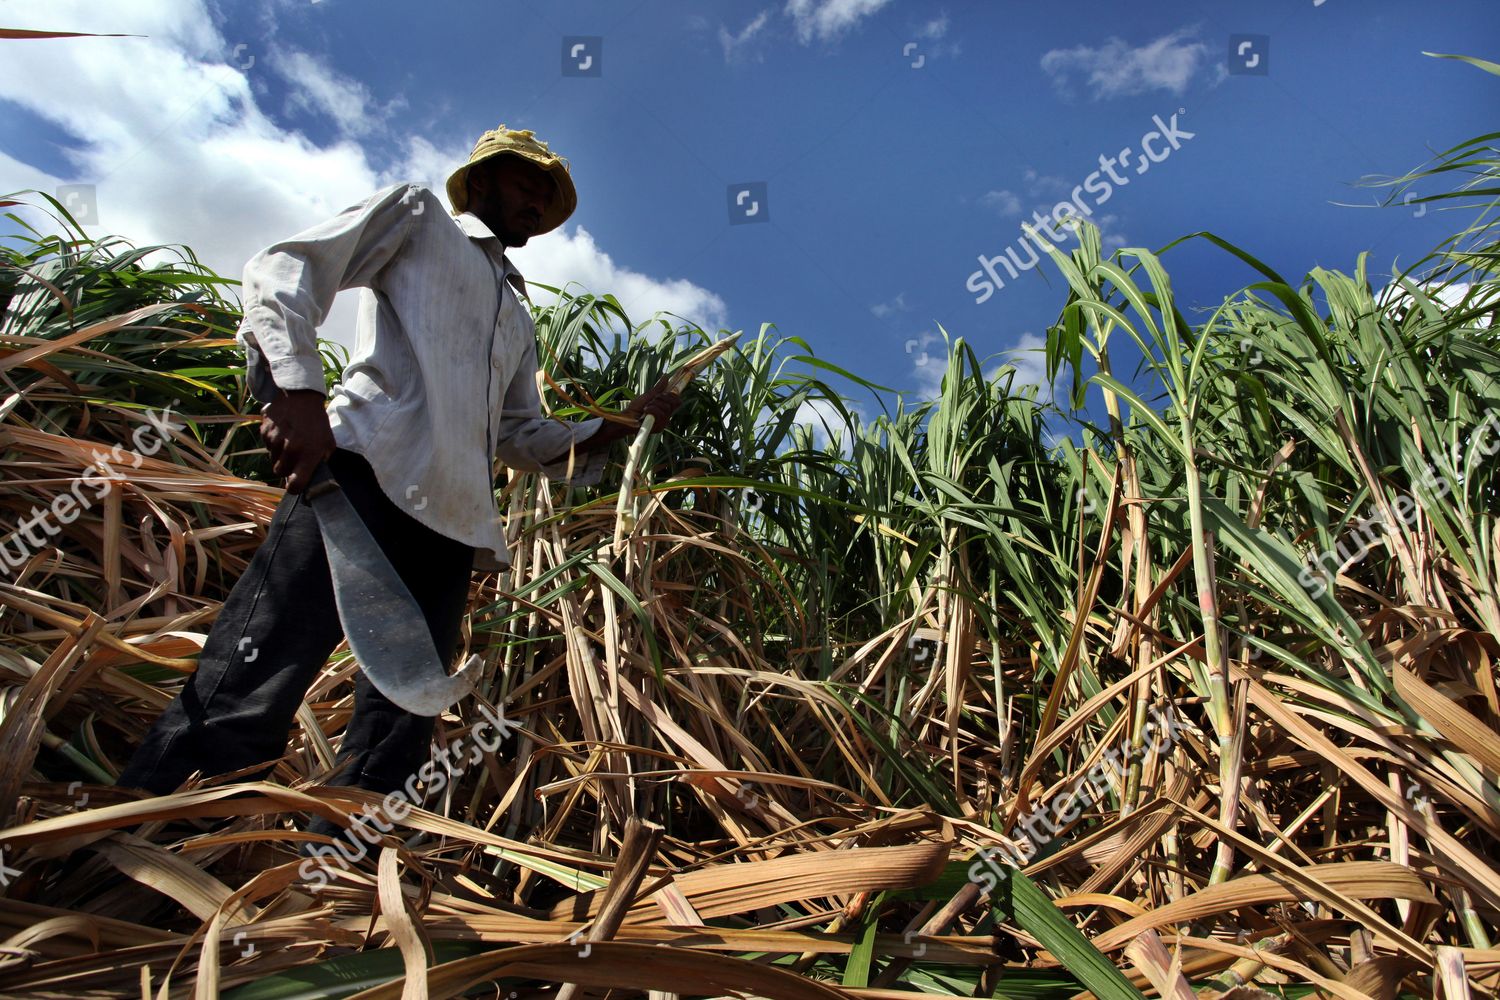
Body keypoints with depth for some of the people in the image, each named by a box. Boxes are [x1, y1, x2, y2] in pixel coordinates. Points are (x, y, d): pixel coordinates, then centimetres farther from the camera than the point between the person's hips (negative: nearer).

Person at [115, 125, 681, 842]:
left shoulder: (518, 319, 37)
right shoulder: (416, 213, 19)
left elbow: (527, 439, 33)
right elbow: (281, 271, 5)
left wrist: (622, 424, 21)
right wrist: (298, 392, -12)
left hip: (453, 521, 7)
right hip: (369, 470, -7)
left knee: (392, 744, 1)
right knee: (247, 694, -18)